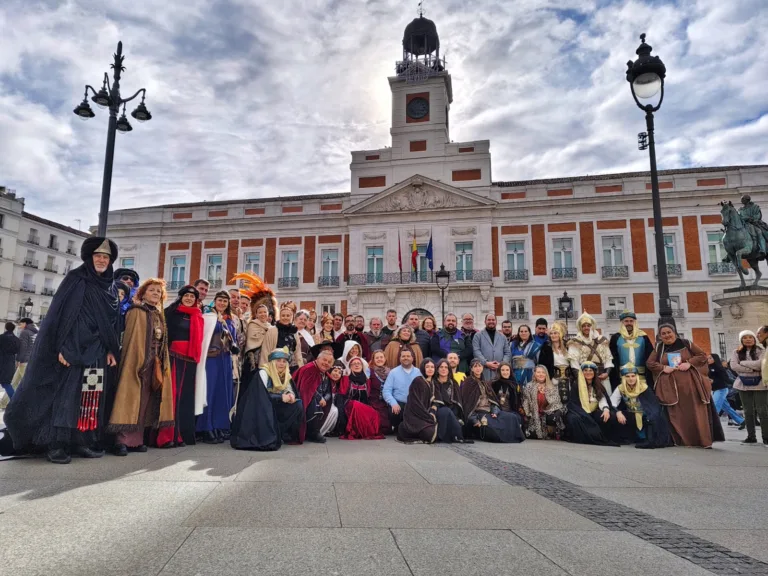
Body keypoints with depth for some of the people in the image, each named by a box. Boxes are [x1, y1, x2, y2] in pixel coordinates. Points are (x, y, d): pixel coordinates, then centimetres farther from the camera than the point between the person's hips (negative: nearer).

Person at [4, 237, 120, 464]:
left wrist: (111, 350, 8)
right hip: (73, 348, -6)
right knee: (66, 393, -7)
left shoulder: (106, 288, 14)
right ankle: (56, 444, -3)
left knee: (90, 396, 5)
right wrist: (63, 347, -19)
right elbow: (61, 313, -11)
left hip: (95, 352, 6)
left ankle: (81, 441, 10)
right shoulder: (75, 279, -3)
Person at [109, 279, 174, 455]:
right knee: (131, 399, -8)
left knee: (144, 401, 7)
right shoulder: (136, 312, -2)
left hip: (154, 363, 7)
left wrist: (161, 363, 9)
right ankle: (122, 440, -6)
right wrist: (136, 361, -20)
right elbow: (131, 339, -11)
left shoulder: (159, 315, 18)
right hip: (138, 360, -7)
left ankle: (136, 439, 12)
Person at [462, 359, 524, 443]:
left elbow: (494, 399, 12)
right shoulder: (468, 382, 1)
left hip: (490, 411, 6)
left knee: (514, 417, -17)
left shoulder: (486, 383, 21)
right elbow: (467, 402, -7)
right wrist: (474, 420, -19)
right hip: (478, 412, -6)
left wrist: (495, 412, -9)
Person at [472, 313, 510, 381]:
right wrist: (486, 363, -14)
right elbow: (476, 351, -3)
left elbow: (507, 353, 14)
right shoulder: (478, 335, 8)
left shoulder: (502, 337, 19)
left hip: (500, 372, 3)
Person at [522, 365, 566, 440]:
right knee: (532, 434, -21)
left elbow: (556, 402, -5)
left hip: (549, 414, 0)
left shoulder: (553, 387, 5)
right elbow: (525, 404, 3)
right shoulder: (529, 387, 4)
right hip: (535, 416, 0)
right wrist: (530, 417, -7)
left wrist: (545, 393, -16)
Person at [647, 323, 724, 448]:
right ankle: (682, 441, 5)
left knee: (696, 413, -2)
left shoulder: (686, 344, 4)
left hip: (690, 384, -1)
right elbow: (649, 363, 7)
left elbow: (703, 355, 3)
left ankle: (704, 441, 4)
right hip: (671, 387, 1)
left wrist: (689, 363, -12)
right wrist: (663, 367, -9)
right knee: (677, 415, 0)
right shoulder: (659, 348, 8)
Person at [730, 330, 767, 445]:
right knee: (748, 411, 7)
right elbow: (733, 366, -9)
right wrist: (753, 369, -14)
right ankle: (751, 437, 14)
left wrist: (743, 363, -10)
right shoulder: (737, 352, 5)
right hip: (744, 384, 3)